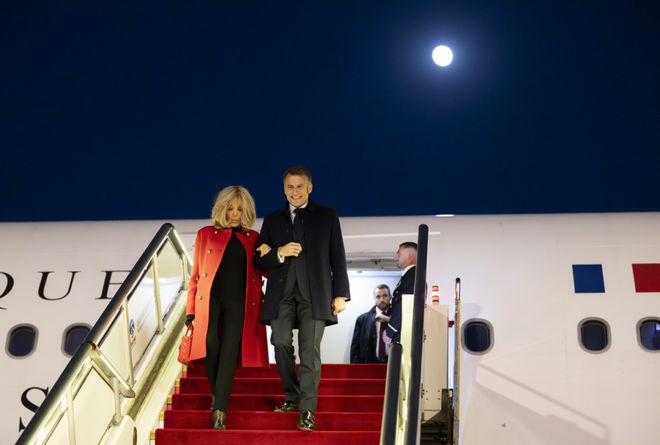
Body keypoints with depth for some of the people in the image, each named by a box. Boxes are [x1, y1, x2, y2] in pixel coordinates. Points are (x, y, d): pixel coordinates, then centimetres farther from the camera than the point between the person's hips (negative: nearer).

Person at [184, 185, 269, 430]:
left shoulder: (253, 238, 13)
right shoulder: (206, 234, 11)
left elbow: (265, 271, 17)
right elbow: (196, 274, 9)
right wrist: (190, 309, 3)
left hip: (239, 301, 0)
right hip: (210, 298, 0)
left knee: (229, 353, -9)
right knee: (211, 346, -11)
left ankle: (219, 411, -9)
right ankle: (216, 394, 14)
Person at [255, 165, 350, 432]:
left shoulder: (327, 216, 12)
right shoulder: (272, 220, 16)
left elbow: (337, 258, 8)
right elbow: (259, 261, 13)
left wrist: (340, 294, 1)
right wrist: (280, 252, -7)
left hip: (314, 292, -2)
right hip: (282, 292, 2)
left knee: (310, 350, -9)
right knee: (281, 344, -4)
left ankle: (307, 410, -6)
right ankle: (292, 397, 15)